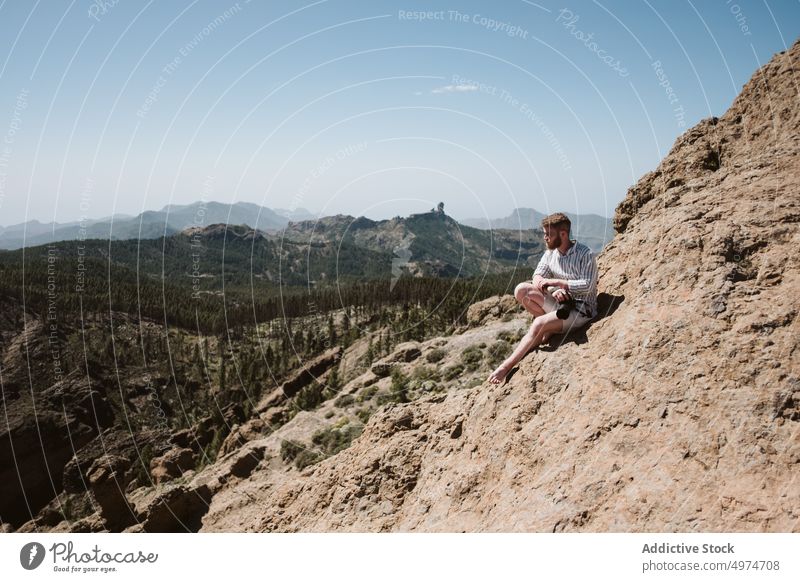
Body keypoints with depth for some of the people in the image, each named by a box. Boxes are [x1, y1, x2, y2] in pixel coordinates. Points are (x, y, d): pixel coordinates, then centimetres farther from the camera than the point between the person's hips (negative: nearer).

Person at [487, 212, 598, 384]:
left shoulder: (585, 254, -14)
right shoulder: (550, 252, 5)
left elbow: (587, 286, -21)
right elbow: (537, 277, -2)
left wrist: (555, 282, -21)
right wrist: (551, 290, -23)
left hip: (581, 309, -7)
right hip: (559, 302, 7)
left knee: (538, 324, -30)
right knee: (521, 290, -14)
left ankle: (506, 367, -24)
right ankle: (551, 324, -6)